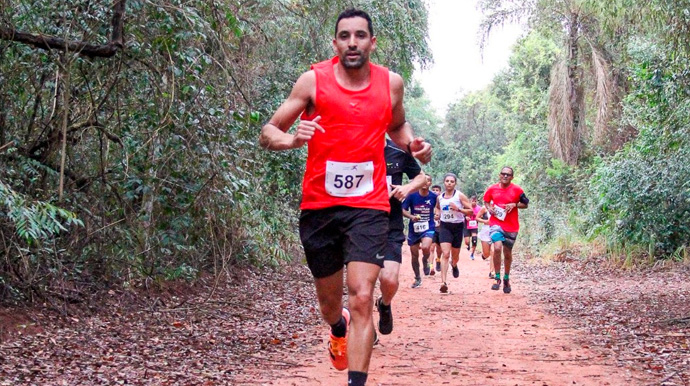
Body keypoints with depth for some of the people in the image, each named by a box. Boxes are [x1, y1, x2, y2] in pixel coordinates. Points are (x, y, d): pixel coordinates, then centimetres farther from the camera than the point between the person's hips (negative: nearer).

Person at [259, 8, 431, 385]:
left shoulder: (391, 83, 3)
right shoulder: (314, 80, -5)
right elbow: (268, 132, -2)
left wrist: (412, 144, 2)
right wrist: (292, 139, -25)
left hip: (368, 206, 0)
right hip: (319, 206, 0)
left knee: (362, 298, -16)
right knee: (329, 300, 17)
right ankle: (339, 331, 53)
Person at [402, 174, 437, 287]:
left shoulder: (434, 197, -4)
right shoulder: (412, 195, -7)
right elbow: (403, 209, -4)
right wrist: (411, 216, -20)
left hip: (428, 228, -1)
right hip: (414, 229, 1)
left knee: (425, 247, -30)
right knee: (414, 255, 8)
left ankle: (425, 261, 6)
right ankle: (417, 278, 28)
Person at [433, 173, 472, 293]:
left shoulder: (460, 196, -7)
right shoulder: (440, 197, 4)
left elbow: (470, 211, -9)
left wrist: (458, 209, -23)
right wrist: (437, 214, 4)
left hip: (458, 226, -1)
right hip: (444, 226, 1)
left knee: (455, 256, 14)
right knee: (445, 254, -17)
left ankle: (454, 265, 54)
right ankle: (444, 282, -23)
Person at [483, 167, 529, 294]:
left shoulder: (517, 190, -3)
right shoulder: (492, 189, 1)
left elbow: (525, 204, 6)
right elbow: (486, 201, 18)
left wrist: (515, 204, -12)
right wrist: (489, 208, -3)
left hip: (511, 226, 1)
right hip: (496, 223, 0)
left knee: (507, 253, 12)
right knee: (497, 248, -22)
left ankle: (506, 279, 34)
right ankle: (498, 279, -11)